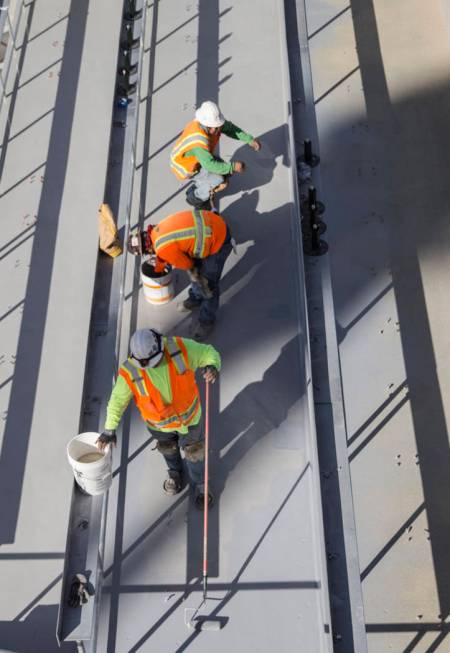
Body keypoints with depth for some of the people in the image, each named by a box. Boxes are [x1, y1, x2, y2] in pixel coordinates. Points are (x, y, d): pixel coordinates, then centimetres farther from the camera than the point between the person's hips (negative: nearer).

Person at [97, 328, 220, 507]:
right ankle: (175, 471, 66)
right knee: (168, 448, 31)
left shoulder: (180, 348, -32)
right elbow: (118, 399, -14)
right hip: (159, 422, 1)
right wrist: (109, 429, -7)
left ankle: (199, 484, 54)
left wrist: (212, 367, -42)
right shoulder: (130, 372, -30)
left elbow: (208, 353, -18)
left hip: (188, 414, 0)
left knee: (194, 451, 22)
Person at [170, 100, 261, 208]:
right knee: (222, 182, -17)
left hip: (198, 158, 8)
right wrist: (233, 167, -31)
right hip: (186, 166, -8)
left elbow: (230, 129, -2)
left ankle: (196, 189, 19)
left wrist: (250, 140, -10)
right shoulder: (199, 139, -40)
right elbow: (209, 165, -36)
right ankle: (195, 197, 7)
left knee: (227, 172, 3)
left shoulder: (213, 120, -18)